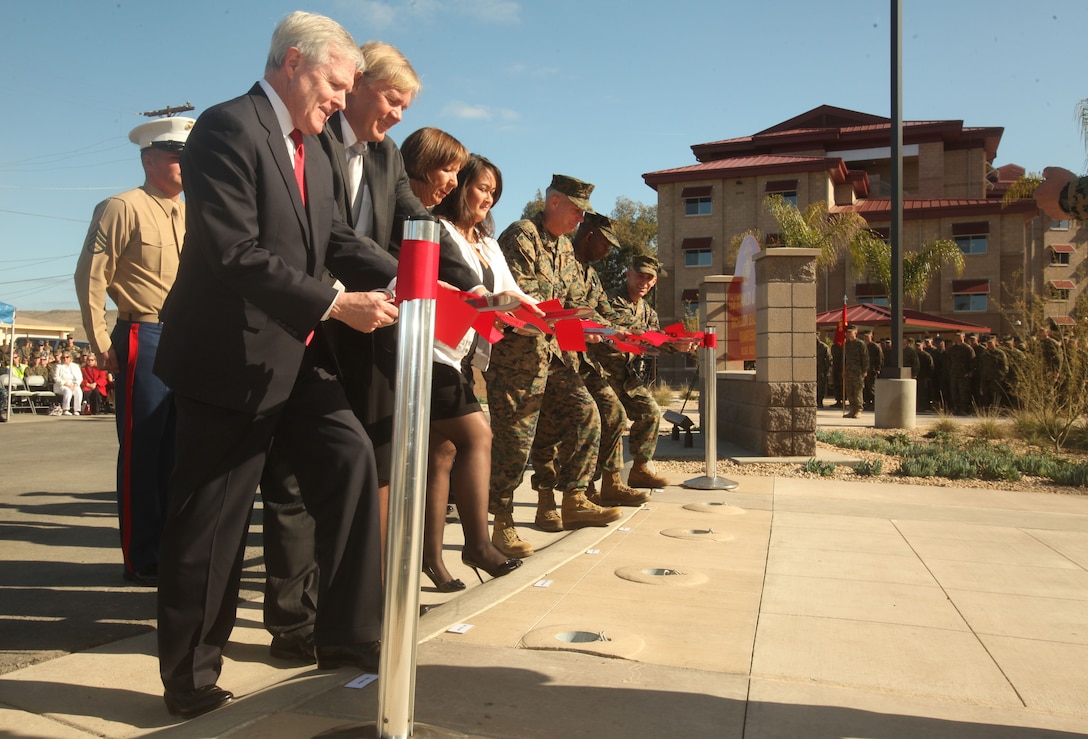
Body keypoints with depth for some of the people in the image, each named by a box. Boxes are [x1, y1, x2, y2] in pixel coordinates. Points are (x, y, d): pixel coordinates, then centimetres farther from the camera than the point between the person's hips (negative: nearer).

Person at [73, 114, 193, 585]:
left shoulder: (192, 216, 16)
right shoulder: (123, 208, -3)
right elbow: (90, 277, -6)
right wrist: (102, 344, -9)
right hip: (144, 340, -6)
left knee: (177, 452, 11)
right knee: (141, 453, 0)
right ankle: (142, 560, 9)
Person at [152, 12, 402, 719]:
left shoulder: (312, 148, 14)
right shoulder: (227, 129, -15)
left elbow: (339, 238, 8)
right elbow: (235, 254, -23)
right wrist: (337, 304, -25)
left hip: (297, 354, 9)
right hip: (232, 356, -8)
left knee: (350, 459, 2)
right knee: (213, 519, 2)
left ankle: (348, 636, 15)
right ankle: (190, 680, 21)